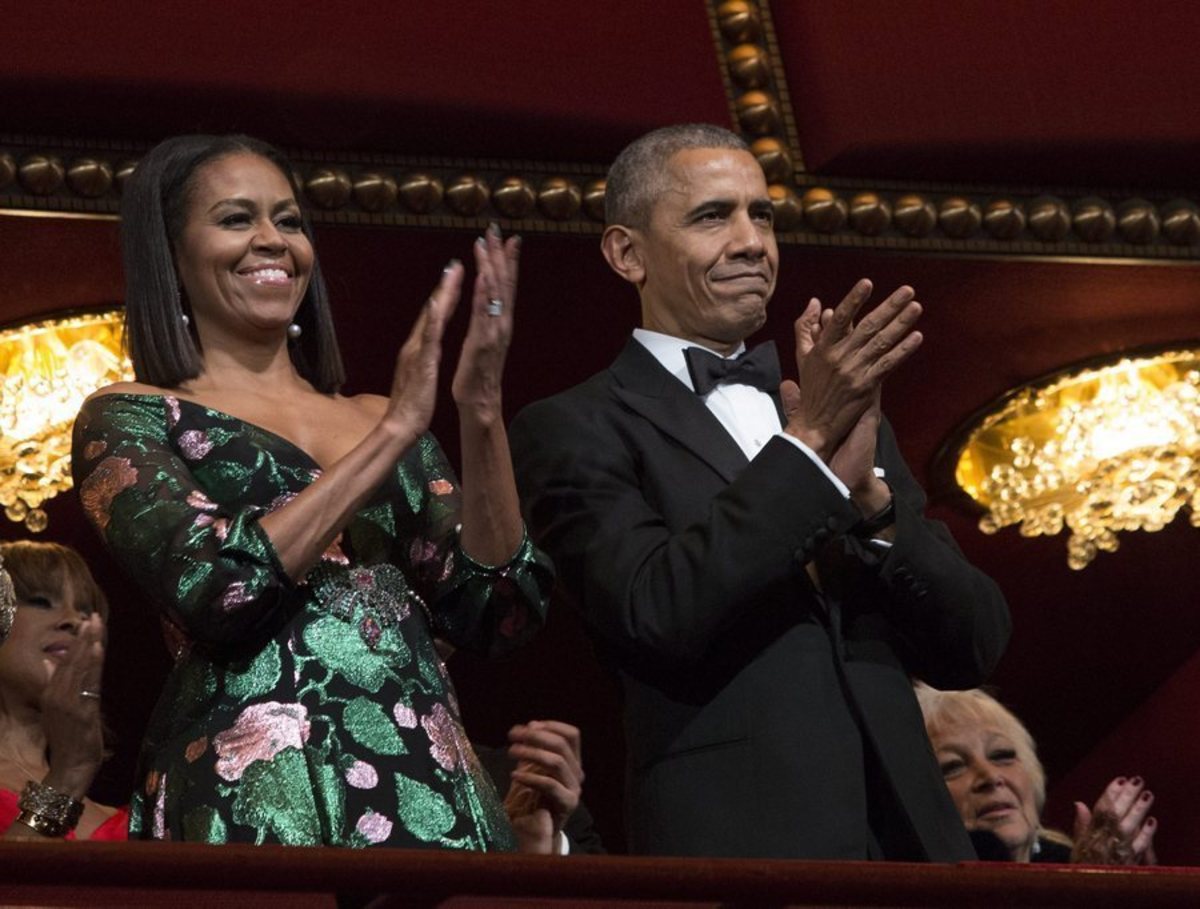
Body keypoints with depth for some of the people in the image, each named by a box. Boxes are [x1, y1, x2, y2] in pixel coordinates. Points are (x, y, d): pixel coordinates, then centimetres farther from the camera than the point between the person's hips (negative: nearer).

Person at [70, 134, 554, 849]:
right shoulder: (128, 419, 4)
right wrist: (395, 433, -11)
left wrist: (482, 413, -6)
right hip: (253, 799, -4)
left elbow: (499, 615, 6)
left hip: (428, 789, 4)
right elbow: (214, 588, -14)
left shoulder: (381, 420, 16)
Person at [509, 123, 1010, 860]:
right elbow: (655, 615, -17)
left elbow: (975, 646, 6)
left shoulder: (842, 412, 14)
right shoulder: (574, 431, -1)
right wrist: (807, 442, -17)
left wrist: (868, 492, -9)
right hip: (737, 839, -5)